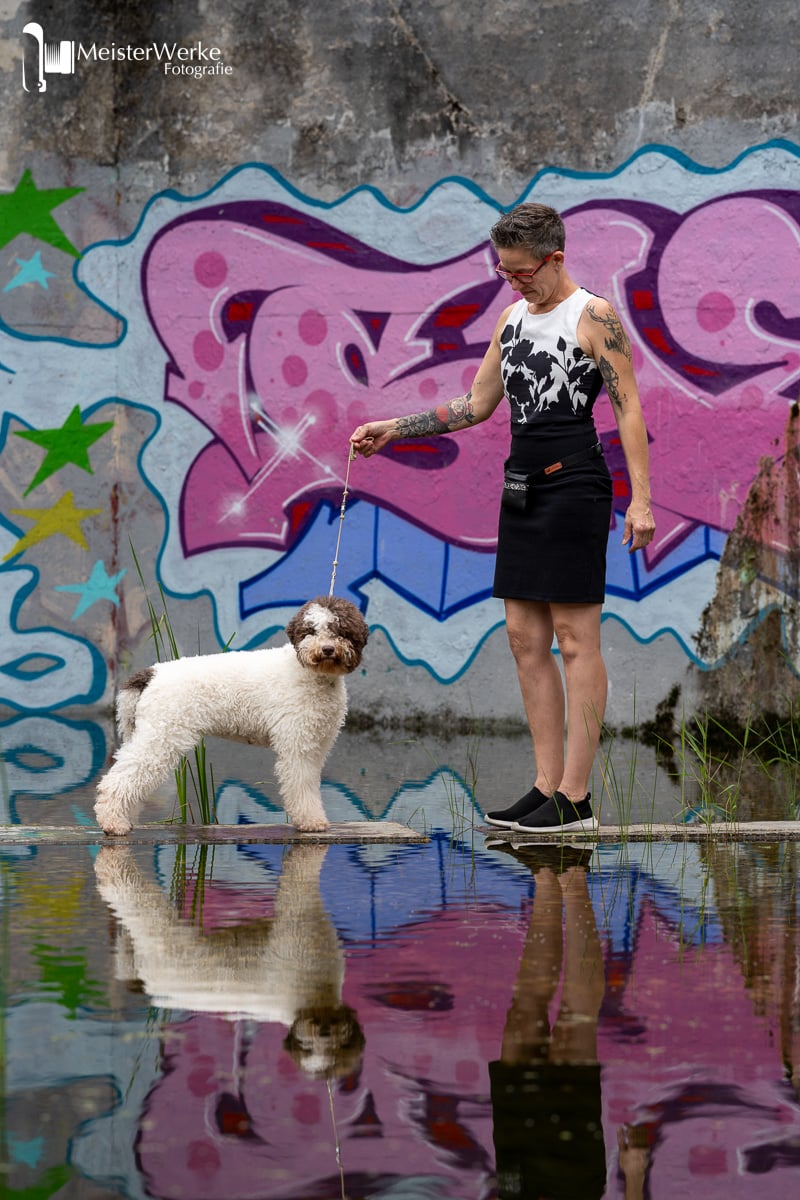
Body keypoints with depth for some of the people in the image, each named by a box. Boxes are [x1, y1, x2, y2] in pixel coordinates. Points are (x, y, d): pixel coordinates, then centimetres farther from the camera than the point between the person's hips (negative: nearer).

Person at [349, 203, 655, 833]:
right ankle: (547, 786, 10)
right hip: (522, 485, 8)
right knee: (526, 639, 6)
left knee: (575, 638, -6)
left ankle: (576, 797, -4)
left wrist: (641, 499, -16)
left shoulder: (595, 317, -7)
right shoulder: (512, 317, 16)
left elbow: (629, 408, -9)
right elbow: (476, 405, 21)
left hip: (575, 484, -8)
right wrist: (392, 430, 14)